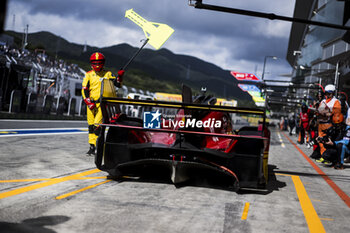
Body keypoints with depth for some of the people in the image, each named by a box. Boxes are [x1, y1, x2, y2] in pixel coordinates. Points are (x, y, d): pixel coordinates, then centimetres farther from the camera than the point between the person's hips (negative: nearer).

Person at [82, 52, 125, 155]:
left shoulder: (107, 74, 6)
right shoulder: (88, 75, 7)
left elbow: (117, 84, 6)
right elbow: (84, 90, 4)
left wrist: (119, 76, -14)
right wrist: (89, 102, -7)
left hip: (102, 103, -2)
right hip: (91, 104, 3)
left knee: (97, 125, -14)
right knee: (91, 126, 6)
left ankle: (95, 145, -11)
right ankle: (92, 147, 13)